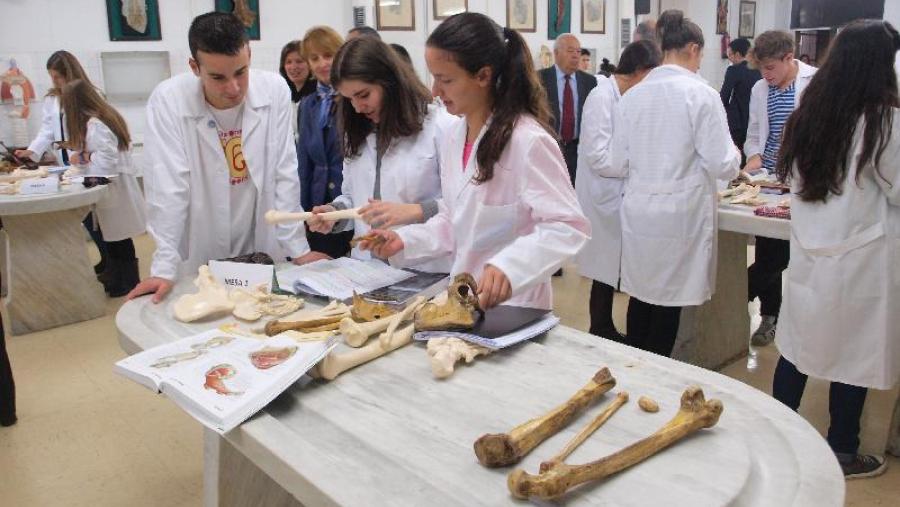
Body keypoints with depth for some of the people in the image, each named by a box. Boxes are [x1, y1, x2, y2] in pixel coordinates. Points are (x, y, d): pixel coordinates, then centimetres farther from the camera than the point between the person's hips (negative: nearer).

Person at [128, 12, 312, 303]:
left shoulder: (274, 90, -11)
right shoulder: (168, 100, -16)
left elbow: (284, 174, -7)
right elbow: (168, 187, -16)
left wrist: (298, 248, -7)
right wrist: (164, 268, -19)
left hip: (265, 256, 2)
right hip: (201, 262, -1)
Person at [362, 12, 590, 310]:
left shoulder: (527, 140, -20)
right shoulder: (454, 135, 3)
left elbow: (567, 226, -23)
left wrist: (508, 267, -37)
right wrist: (405, 240, -3)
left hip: (514, 306, -7)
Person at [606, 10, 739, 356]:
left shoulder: (632, 96, 1)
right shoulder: (701, 94, -11)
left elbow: (618, 165, 2)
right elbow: (721, 165, -11)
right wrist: (735, 156, 12)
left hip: (637, 209, 4)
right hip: (681, 211, -4)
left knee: (641, 293, 17)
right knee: (670, 300, 8)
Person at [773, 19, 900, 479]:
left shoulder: (808, 114, 3)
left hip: (810, 249, 5)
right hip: (863, 256, -5)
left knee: (798, 343, 15)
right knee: (856, 353, 9)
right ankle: (842, 453, 23)